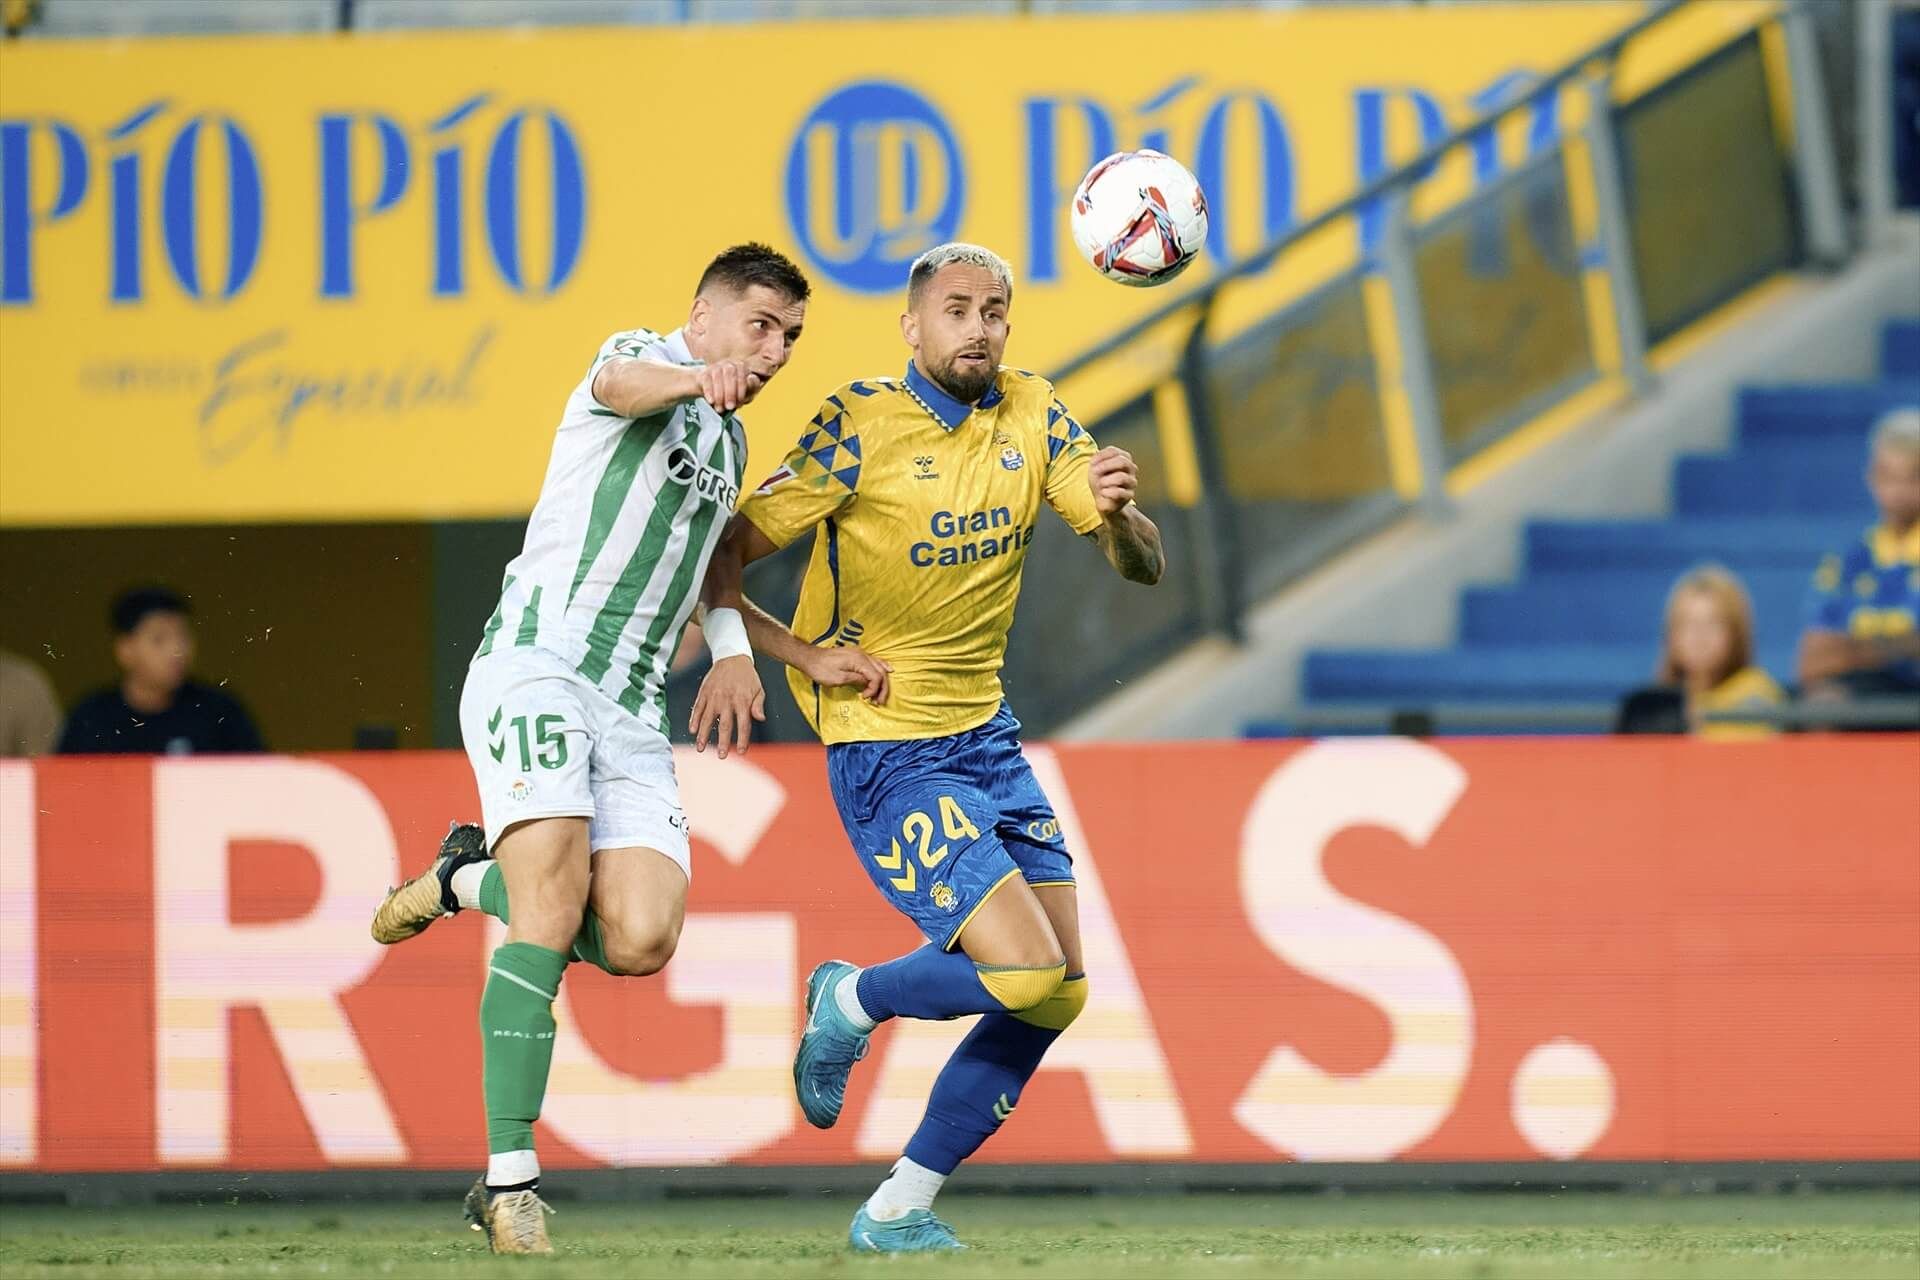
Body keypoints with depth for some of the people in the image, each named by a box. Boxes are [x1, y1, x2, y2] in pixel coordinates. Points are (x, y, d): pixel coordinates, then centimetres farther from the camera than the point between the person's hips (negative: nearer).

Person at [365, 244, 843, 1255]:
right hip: (536, 665, -7)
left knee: (638, 941, -14)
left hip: (632, 708, 7)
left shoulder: (730, 448, 24)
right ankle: (509, 1182, -19)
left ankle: (471, 879, 16)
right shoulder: (648, 357, 1)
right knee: (555, 909, -22)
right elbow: (620, 383, -28)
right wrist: (699, 377, -50)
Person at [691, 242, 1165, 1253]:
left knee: (1060, 993, 4)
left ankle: (898, 1209, 14)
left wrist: (1118, 514, -22)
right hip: (886, 749, -7)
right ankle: (851, 1006, 10)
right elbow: (721, 559, -10)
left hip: (987, 734, 7)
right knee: (1025, 969, -19)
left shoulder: (1032, 416, 3)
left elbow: (1142, 566, 1)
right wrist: (805, 653, -23)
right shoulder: (859, 428, -13)